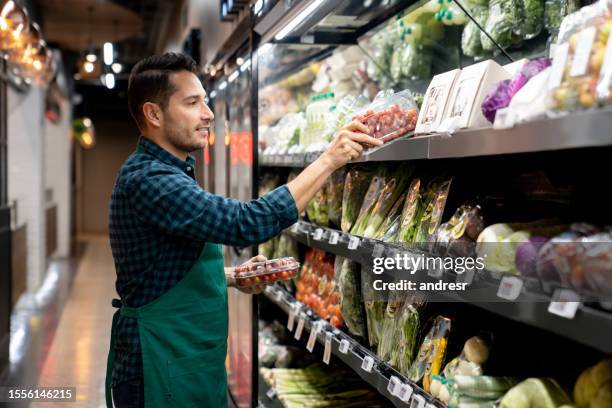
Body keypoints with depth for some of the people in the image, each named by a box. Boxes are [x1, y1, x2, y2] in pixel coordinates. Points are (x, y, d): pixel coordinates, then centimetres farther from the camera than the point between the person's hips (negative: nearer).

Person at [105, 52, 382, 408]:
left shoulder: (171, 173, 12)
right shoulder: (147, 180, -21)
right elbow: (250, 223, -31)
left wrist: (233, 277, 7)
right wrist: (330, 159, -26)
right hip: (164, 376, -10)